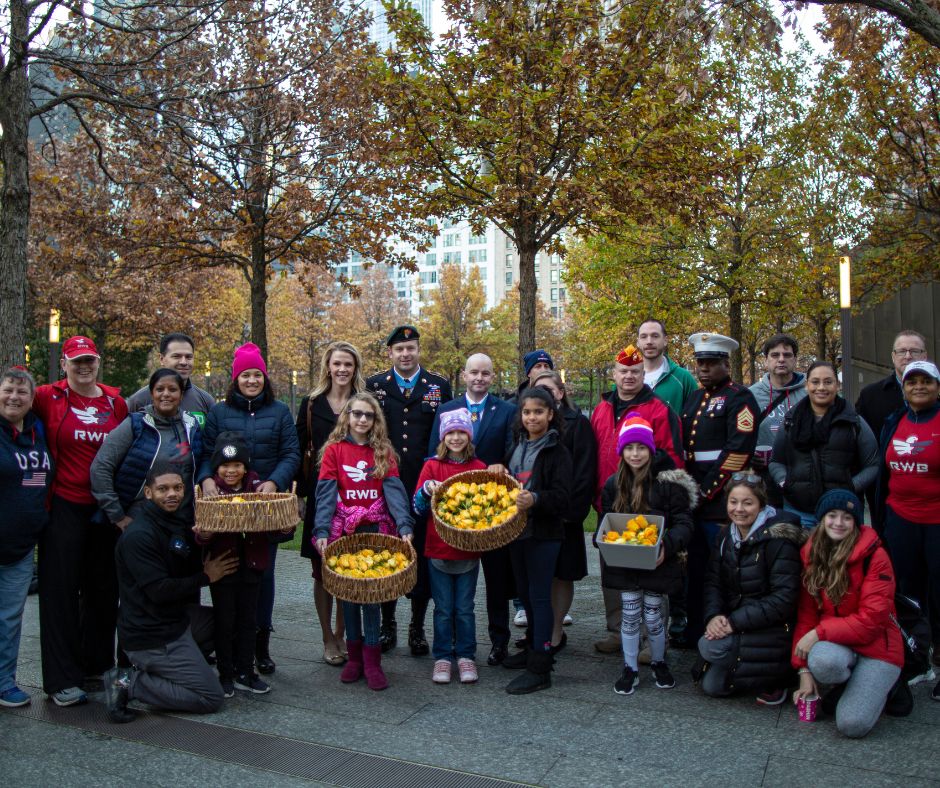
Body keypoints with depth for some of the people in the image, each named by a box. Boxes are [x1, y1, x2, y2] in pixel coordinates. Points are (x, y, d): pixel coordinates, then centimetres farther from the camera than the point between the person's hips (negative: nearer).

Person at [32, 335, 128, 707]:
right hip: (64, 506, -4)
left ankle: (98, 664, 29)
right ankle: (63, 679, 9)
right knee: (61, 589, 1)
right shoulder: (48, 397, -4)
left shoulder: (115, 401, 6)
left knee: (103, 588, 13)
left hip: (106, 508, 4)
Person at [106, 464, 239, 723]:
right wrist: (206, 577, -14)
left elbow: (188, 569, 15)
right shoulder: (138, 536, -20)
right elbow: (159, 590, -23)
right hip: (151, 636, -9)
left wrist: (207, 566, -5)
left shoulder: (178, 523, 8)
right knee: (211, 697, -7)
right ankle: (129, 683, -2)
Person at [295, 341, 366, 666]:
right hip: (321, 494, 0)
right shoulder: (311, 403, 5)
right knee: (322, 570, 5)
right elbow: (299, 450, 6)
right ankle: (328, 639, 17)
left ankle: (341, 634, 19)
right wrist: (298, 493, -1)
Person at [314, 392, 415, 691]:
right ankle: (354, 656, 21)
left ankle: (372, 660, 8)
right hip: (343, 530, 0)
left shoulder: (384, 451, 6)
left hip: (376, 529, 0)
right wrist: (322, 531, -18)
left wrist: (405, 526, -18)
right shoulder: (334, 450, 2)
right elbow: (326, 493, -6)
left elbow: (394, 490, -5)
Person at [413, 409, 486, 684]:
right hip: (438, 549, -1)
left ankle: (466, 656, 22)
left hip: (469, 550, 1)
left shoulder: (480, 468, 3)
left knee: (464, 608, 8)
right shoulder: (432, 466, 0)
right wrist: (427, 489, -21)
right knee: (443, 608, 8)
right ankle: (442, 657, 20)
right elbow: (418, 506, -3)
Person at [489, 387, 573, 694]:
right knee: (525, 592, 16)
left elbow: (562, 496, -17)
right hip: (516, 529, 7)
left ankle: (540, 668, 1)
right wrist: (497, 470, 0)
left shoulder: (557, 452, -10)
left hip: (544, 533, -7)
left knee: (539, 596, -4)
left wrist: (535, 499, -35)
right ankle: (533, 648, 32)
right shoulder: (517, 446, 12)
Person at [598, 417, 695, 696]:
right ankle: (630, 668, 23)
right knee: (629, 616, 8)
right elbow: (604, 520, 12)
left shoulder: (668, 483, -9)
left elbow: (684, 524, -9)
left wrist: (667, 545, -24)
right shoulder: (614, 484, 4)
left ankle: (659, 662, 33)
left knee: (653, 617, 9)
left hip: (656, 564, -3)